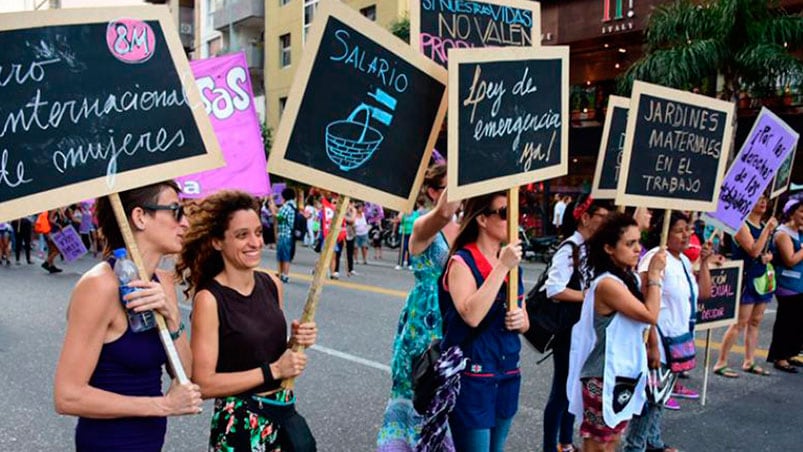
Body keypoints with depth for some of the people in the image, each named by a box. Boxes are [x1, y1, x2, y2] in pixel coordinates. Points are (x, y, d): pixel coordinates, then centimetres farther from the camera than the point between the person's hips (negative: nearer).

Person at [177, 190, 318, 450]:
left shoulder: (271, 284, 0)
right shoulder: (209, 299, -17)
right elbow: (204, 384, -18)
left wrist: (295, 342, -6)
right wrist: (272, 371, -19)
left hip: (283, 410, 6)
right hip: (239, 424, -5)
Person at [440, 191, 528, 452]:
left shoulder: (511, 262, 9)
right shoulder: (462, 261, -12)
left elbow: (524, 322, 17)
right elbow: (471, 315, -28)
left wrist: (520, 319, -7)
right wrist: (501, 267, -25)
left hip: (507, 376, 7)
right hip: (472, 377, -7)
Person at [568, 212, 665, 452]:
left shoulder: (626, 278, 6)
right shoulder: (608, 284, -23)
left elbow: (643, 318, 5)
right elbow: (651, 316, -21)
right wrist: (654, 275, -15)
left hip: (623, 374, 9)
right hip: (605, 377, -9)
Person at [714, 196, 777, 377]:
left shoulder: (765, 225, 11)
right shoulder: (743, 226, -12)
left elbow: (768, 251, 20)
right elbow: (754, 251, -22)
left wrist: (769, 257, -3)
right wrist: (767, 229, -21)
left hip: (762, 278, 8)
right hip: (746, 279, -8)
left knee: (755, 322, 11)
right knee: (740, 323, -8)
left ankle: (749, 362, 19)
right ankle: (720, 363, -3)